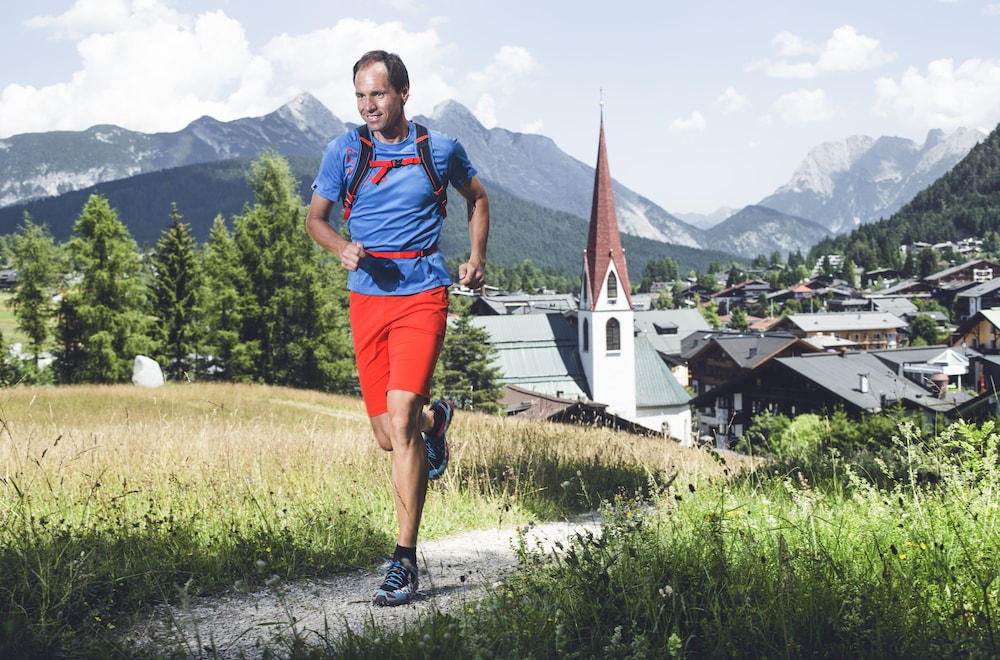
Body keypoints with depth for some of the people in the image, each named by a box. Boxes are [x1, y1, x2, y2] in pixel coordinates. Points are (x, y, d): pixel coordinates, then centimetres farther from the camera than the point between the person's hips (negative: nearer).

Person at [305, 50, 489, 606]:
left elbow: (477, 198, 20)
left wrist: (478, 258, 7)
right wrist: (342, 248, -8)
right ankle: (435, 421, 44)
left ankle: (406, 559, -12)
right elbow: (315, 217, 13)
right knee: (389, 438, 5)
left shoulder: (441, 148, 2)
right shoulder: (344, 151, 3)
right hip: (367, 297, 3)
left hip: (422, 294, -3)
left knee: (400, 416, -19)